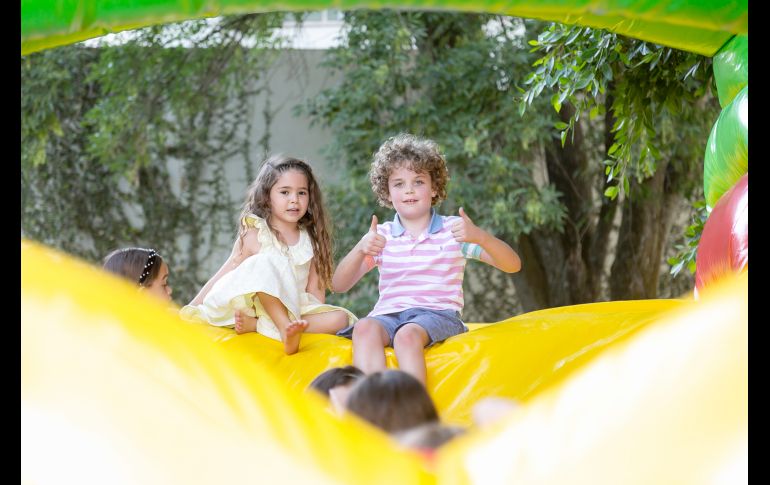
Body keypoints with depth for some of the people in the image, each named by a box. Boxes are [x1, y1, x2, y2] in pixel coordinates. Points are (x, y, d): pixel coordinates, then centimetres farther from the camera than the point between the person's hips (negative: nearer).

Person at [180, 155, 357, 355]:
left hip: (293, 308, 4)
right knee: (264, 262, -28)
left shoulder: (310, 241, 8)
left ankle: (256, 324, -30)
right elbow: (223, 275, 0)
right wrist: (192, 308, -4)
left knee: (340, 318, -23)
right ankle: (285, 329, -40)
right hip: (250, 305, -4)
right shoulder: (255, 235, -1)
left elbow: (315, 290, 6)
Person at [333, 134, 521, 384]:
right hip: (388, 314, 2)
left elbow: (512, 265, 0)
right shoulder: (382, 235, 17)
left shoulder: (452, 230, 9)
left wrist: (479, 236, -19)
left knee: (408, 334, -37)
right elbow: (339, 285, 8)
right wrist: (360, 249, -12)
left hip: (437, 314, -2)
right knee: (364, 329, -33)